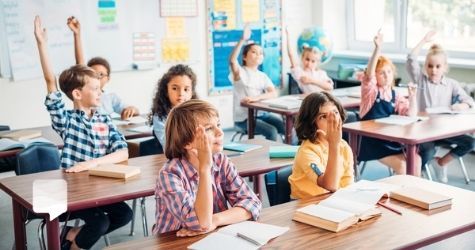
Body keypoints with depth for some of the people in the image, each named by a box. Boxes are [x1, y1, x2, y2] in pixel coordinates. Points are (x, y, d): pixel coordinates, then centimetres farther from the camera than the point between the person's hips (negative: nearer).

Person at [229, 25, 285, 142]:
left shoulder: (263, 76, 12)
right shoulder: (240, 72, -4)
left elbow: (274, 93, -4)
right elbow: (232, 60, -27)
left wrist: (256, 98, -23)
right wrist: (242, 40, -36)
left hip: (262, 114, 5)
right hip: (243, 117, -5)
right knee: (272, 131, -25)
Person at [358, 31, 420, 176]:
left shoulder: (395, 96, 11)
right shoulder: (371, 90, -4)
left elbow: (411, 114, 8)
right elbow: (369, 73, -25)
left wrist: (412, 96, -11)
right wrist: (378, 48, -38)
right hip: (372, 141, -6)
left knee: (416, 159, -11)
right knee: (401, 165, -21)